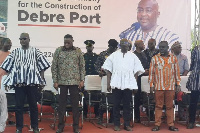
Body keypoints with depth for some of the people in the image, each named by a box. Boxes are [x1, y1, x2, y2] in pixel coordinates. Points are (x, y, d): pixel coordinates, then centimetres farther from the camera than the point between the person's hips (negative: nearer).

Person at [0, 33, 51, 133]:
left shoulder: (35, 51, 6)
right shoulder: (15, 52, 11)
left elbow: (42, 66, 4)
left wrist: (42, 80, -3)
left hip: (32, 81, -1)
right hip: (18, 82, 1)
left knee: (33, 105, 5)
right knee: (19, 105, 2)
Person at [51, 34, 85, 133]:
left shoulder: (78, 51, 4)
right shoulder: (58, 51, 3)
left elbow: (82, 66, 5)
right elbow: (54, 67, 3)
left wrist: (82, 80, -1)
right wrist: (55, 81, -2)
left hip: (75, 82, 0)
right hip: (62, 81, 0)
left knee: (75, 104, 5)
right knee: (61, 104, 6)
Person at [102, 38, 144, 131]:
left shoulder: (133, 56, 10)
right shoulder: (114, 55, 7)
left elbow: (137, 71, 11)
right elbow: (108, 70, 6)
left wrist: (134, 81, 2)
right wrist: (108, 83, 1)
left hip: (129, 84, 1)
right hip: (116, 84, -1)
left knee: (127, 105, 5)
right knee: (116, 104, 4)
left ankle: (127, 124, 14)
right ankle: (116, 124, 12)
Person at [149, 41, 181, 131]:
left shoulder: (173, 58, 7)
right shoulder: (155, 58, 3)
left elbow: (177, 72, 9)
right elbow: (151, 73, 2)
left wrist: (178, 84, 5)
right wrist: (151, 85, -2)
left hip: (171, 87, 1)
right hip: (159, 87, -1)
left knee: (170, 106, 6)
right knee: (158, 106, 4)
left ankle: (171, 125, 12)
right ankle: (157, 125, 9)